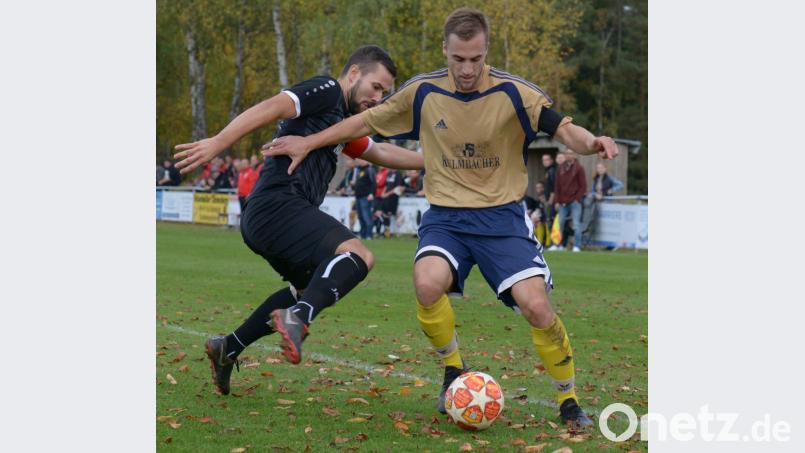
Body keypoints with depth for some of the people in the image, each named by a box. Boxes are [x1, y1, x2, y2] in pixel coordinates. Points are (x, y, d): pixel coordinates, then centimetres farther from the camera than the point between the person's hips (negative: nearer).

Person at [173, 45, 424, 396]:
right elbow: (271, 108, -17)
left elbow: (380, 153, 43)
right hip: (277, 205, -11)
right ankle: (298, 318, -46)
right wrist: (217, 143, -28)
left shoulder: (343, 121, 28)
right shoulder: (327, 90, -2)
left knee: (313, 287, 31)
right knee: (359, 255, -28)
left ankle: (228, 349, 33)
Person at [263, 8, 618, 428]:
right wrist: (308, 142, 12)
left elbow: (563, 128, -13)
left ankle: (568, 401, 4)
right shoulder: (423, 92, -1)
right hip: (445, 216, 1)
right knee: (428, 283, -30)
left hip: (502, 216, -1)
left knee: (535, 304, -20)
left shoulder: (513, 92, -8)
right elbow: (368, 121, 12)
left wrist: (590, 141, -36)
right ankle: (453, 372, -1)